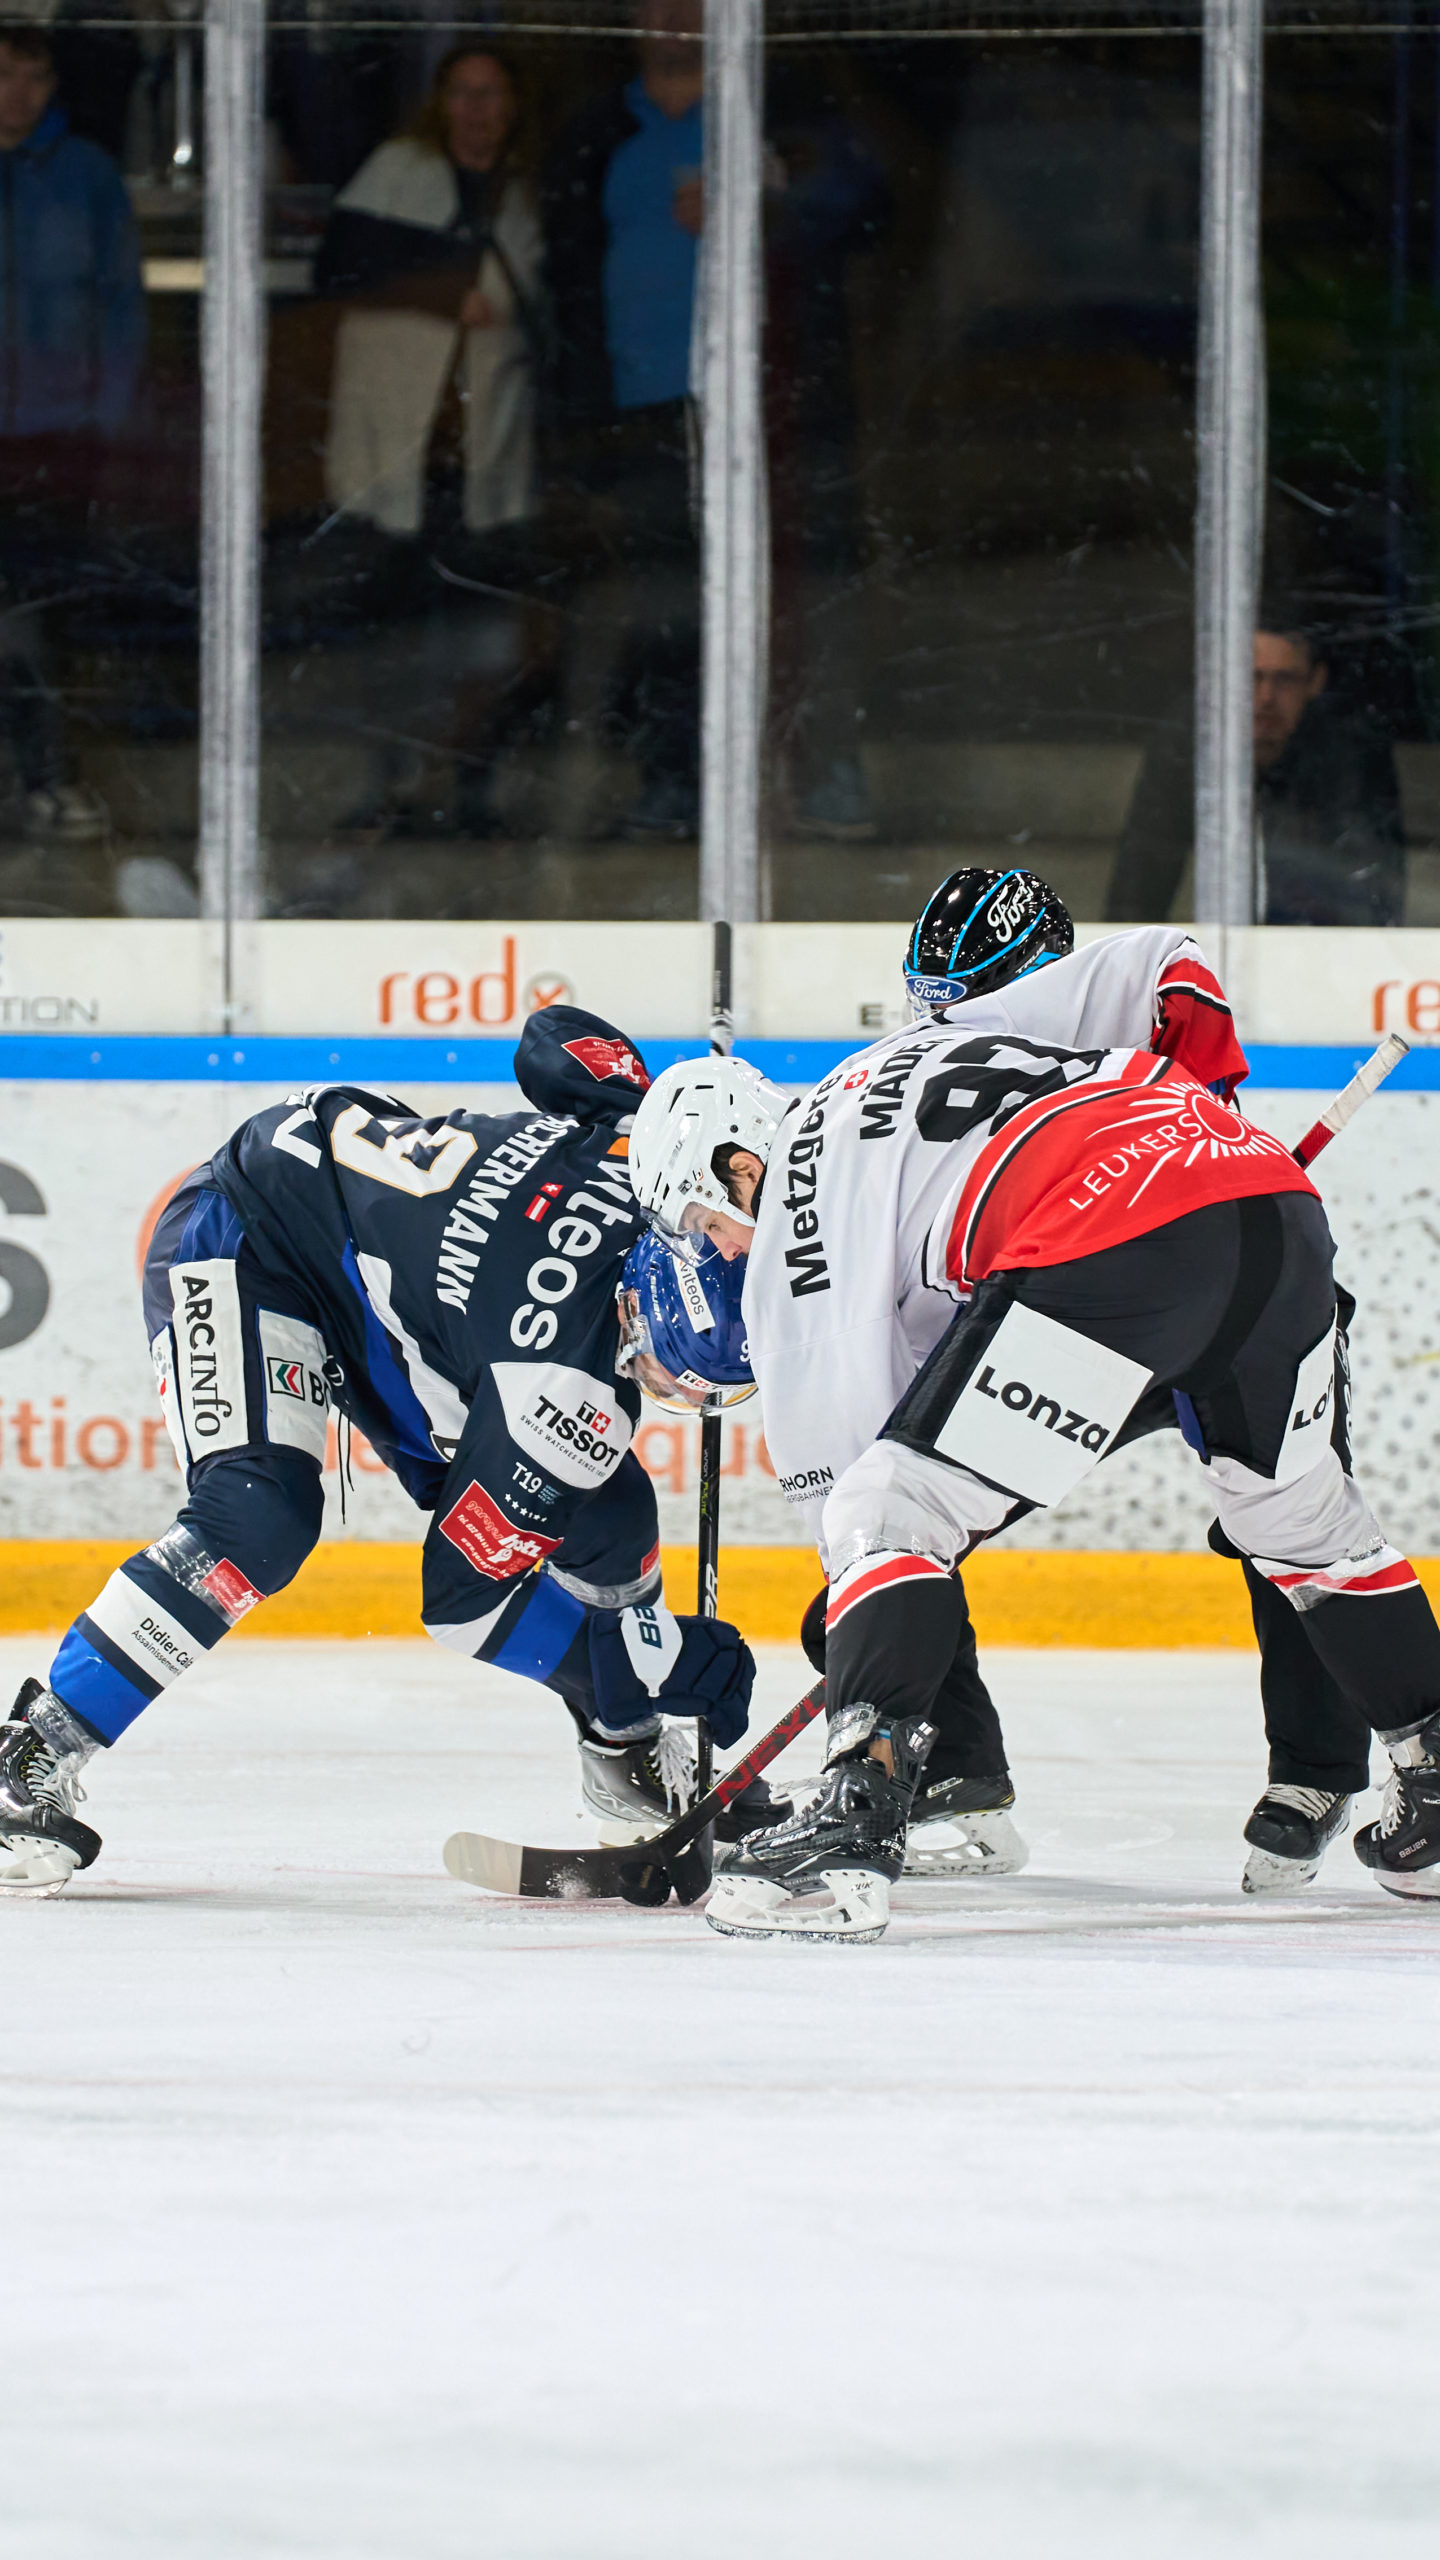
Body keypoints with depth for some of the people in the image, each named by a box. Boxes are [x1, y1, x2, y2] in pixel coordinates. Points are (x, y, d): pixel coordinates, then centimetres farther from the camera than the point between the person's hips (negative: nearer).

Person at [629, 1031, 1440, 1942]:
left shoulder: (802, 1174, 10)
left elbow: (835, 1400, 6)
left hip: (1109, 1234, -8)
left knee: (889, 1515, -4)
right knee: (1299, 1515, 31)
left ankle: (856, 1822, -19)